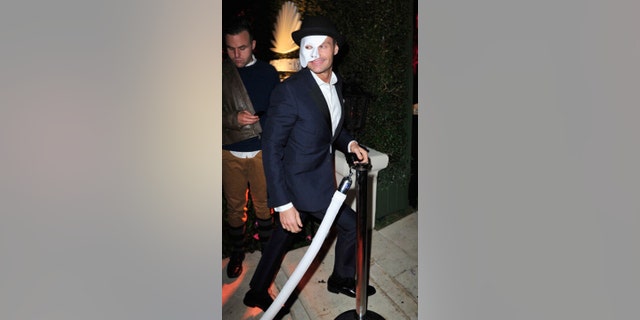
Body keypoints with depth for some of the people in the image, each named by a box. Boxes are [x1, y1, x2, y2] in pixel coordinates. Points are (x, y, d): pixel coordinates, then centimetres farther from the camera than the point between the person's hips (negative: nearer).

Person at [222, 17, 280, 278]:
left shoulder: (268, 73, 0)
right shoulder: (221, 73, -2)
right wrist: (234, 119, -23)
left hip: (262, 151, 0)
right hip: (230, 153, 0)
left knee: (263, 204, 11)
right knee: (235, 205, 12)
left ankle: (266, 248, 32)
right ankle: (237, 252, 31)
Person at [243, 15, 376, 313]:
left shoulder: (335, 84, 3)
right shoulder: (289, 90, -22)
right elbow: (271, 149, -20)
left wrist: (349, 143, -1)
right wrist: (283, 204, -22)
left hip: (318, 176, 8)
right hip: (302, 184, -8)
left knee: (284, 235, 19)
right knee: (352, 224, 4)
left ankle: (257, 293, 39)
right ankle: (342, 279, 31)